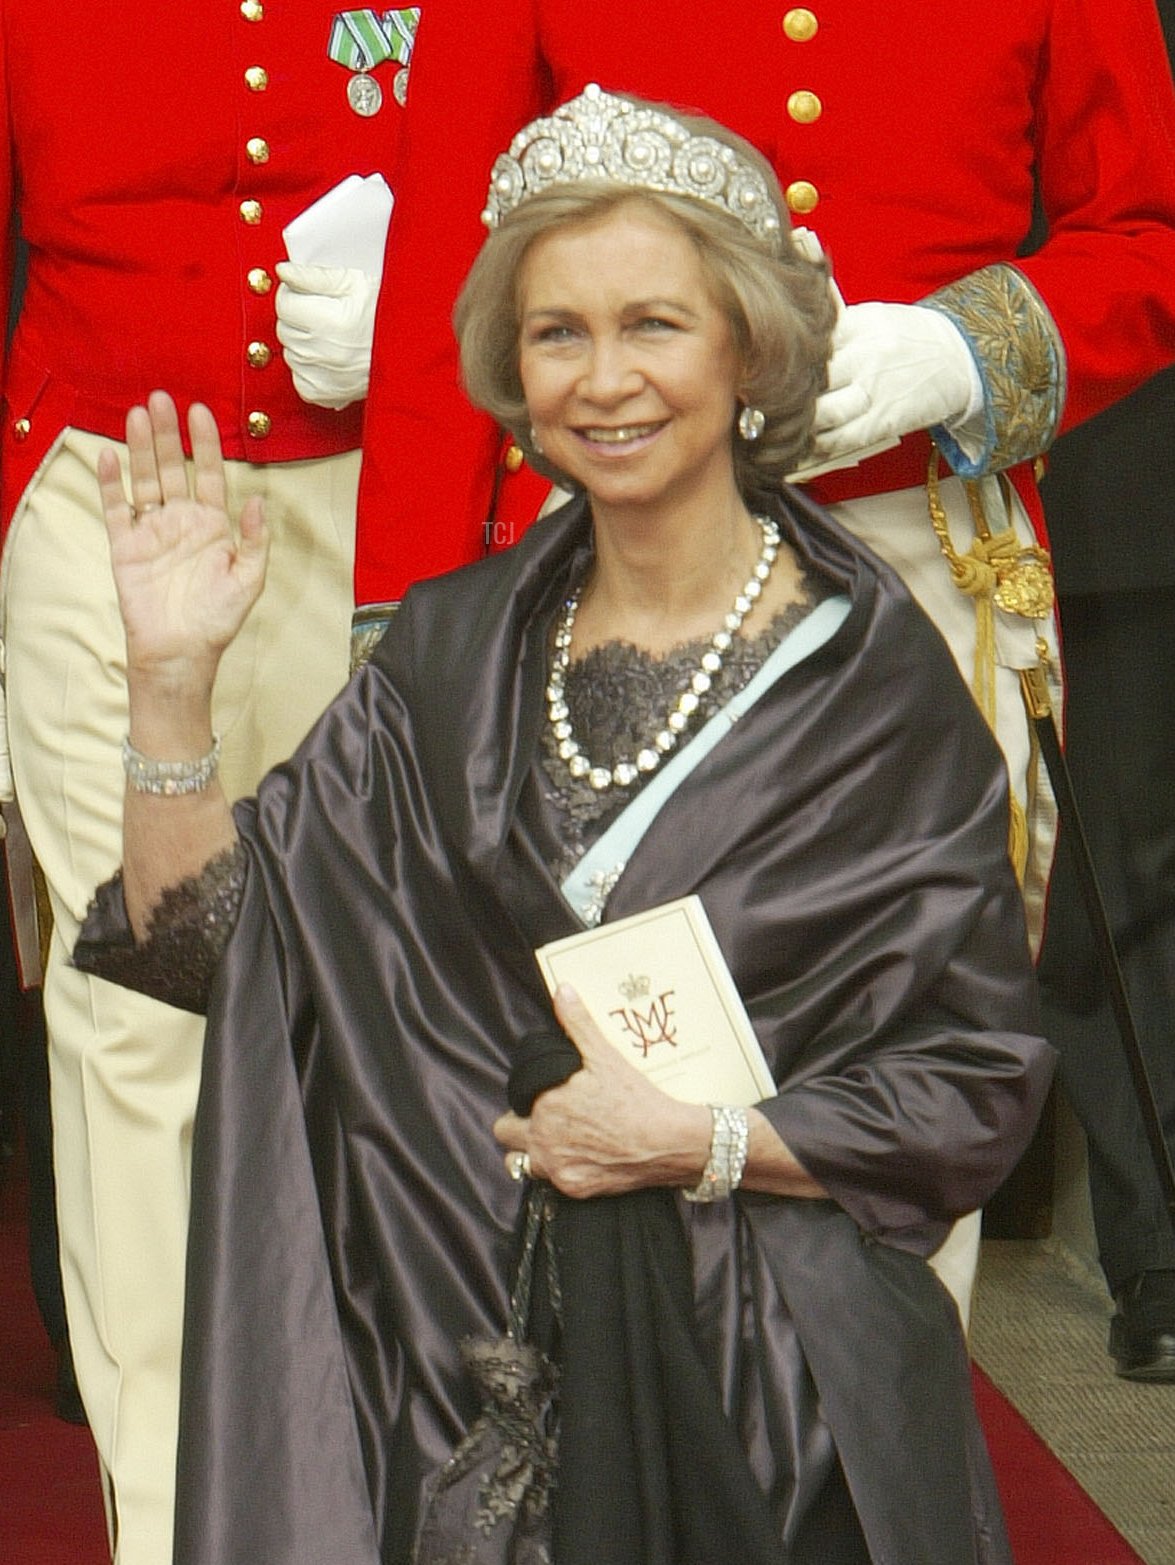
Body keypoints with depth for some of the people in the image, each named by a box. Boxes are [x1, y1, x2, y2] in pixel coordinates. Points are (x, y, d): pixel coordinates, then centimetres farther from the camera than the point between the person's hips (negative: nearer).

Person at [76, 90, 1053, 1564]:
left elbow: (976, 1090, -2)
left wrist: (693, 1140, -11)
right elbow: (209, 941, 6)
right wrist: (171, 676, -5)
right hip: (466, 1351, 2)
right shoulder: (453, 649, 10)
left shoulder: (865, 672, -2)